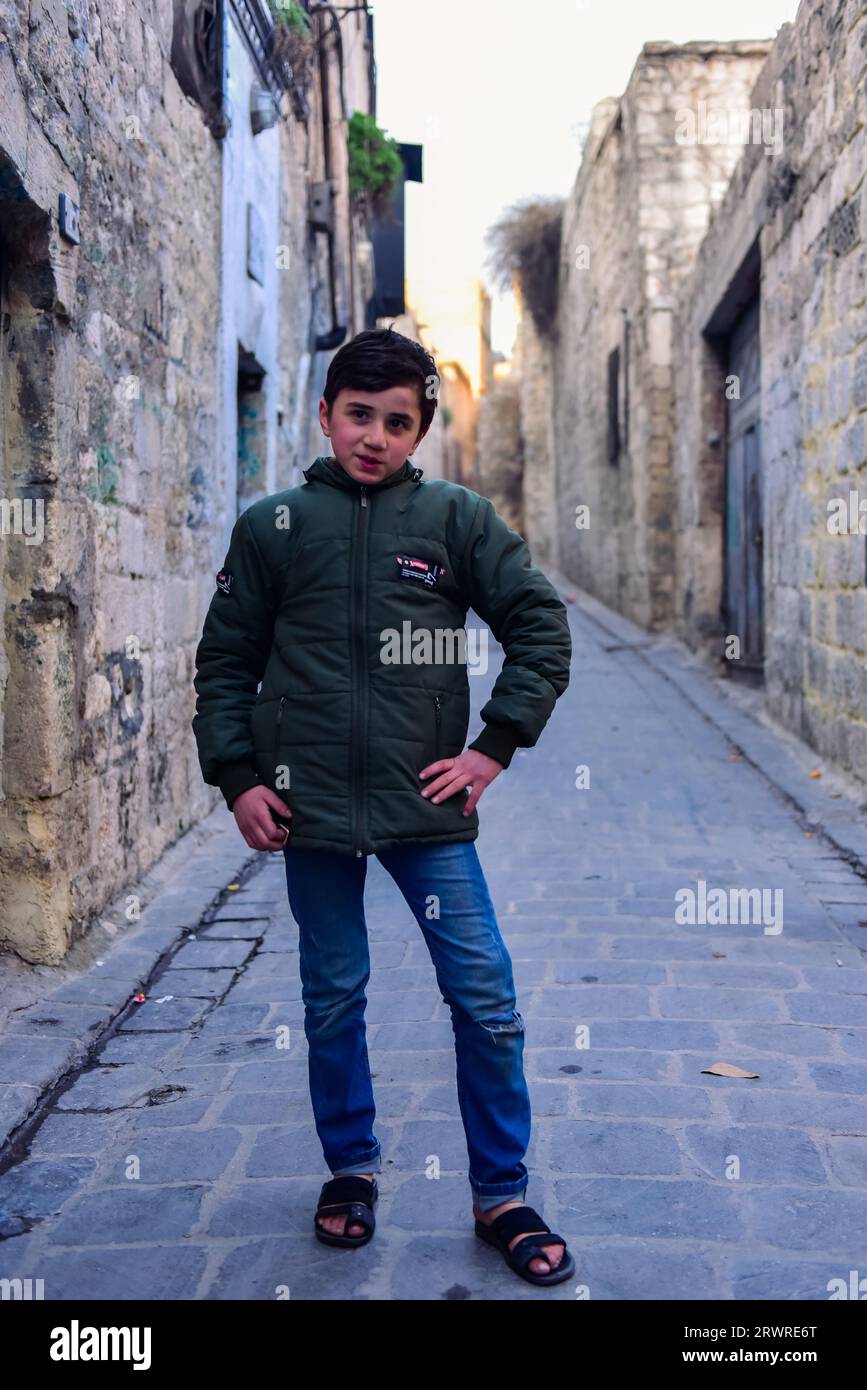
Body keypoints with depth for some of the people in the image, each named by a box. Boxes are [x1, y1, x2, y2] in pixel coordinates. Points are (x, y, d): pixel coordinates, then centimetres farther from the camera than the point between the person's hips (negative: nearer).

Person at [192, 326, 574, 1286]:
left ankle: (501, 1196, 17)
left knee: (485, 998, 0)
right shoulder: (271, 526, 4)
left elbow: (541, 624, 3)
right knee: (333, 999, 12)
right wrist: (236, 776, -1)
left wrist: (495, 746, -3)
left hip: (427, 808, 0)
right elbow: (225, 661, 8)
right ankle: (350, 1169, 32)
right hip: (311, 808, 1)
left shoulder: (457, 518, 2)